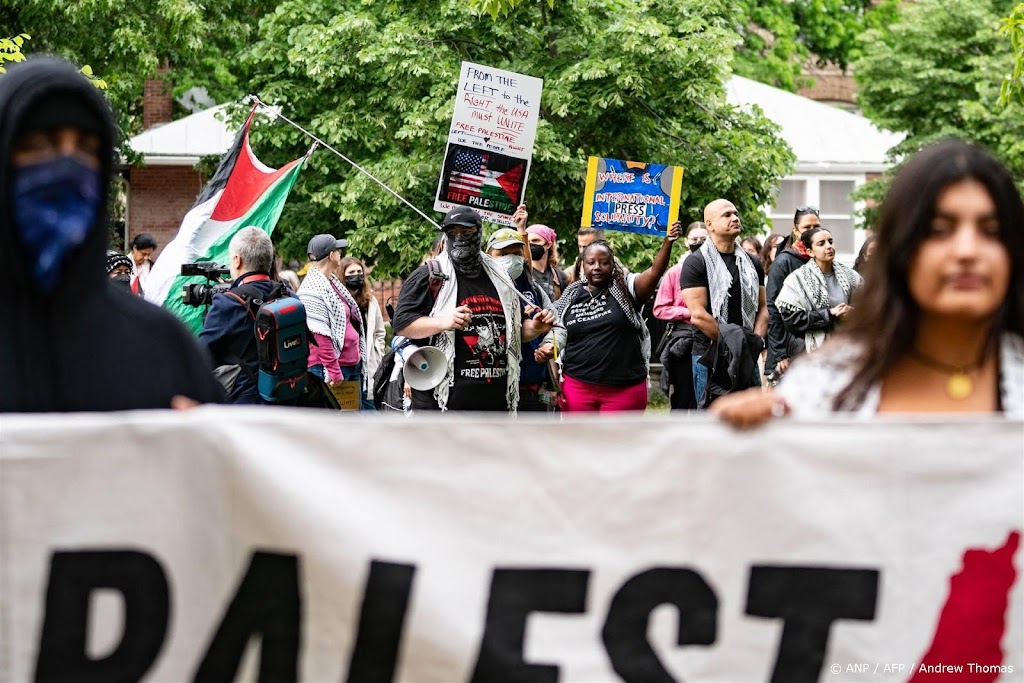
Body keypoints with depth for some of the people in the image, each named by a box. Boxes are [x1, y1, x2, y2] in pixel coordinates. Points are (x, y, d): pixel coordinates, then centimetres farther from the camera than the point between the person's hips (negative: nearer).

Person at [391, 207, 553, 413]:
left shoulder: (499, 278, 17)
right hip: (441, 402, -6)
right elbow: (402, 323, -8)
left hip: (495, 400, 6)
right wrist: (442, 321, -24)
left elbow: (516, 330, 27)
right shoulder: (429, 276, -1)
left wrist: (534, 328, 5)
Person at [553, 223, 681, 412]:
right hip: (578, 387, 2)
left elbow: (655, 272, -16)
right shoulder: (570, 297, 7)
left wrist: (667, 242, -33)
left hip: (624, 389, -2)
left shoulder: (625, 288, 1)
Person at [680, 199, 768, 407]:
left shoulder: (752, 264, 14)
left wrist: (756, 341, -3)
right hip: (710, 357, -6)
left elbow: (762, 307, 15)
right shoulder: (696, 264, -5)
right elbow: (698, 315, -13)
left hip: (747, 357, 6)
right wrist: (732, 342, -14)